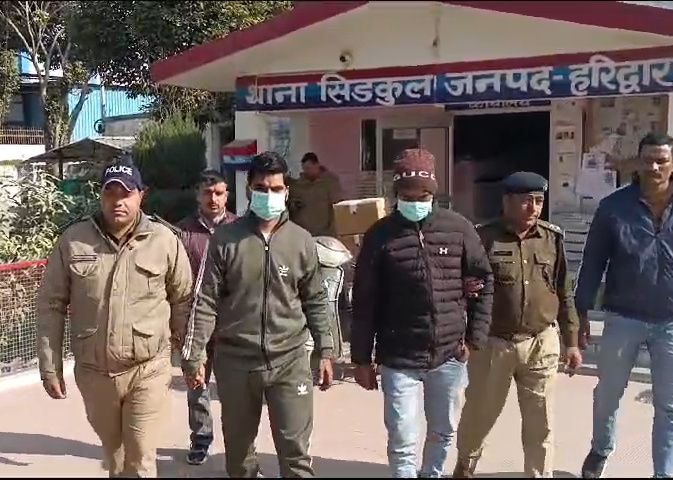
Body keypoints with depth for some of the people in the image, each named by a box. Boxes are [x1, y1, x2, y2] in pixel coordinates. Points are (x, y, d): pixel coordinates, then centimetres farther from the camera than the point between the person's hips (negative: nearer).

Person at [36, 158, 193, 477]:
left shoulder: (164, 240, -7)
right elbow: (51, 306, 1)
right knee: (113, 454, 23)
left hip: (148, 370, -2)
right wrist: (50, 367, 0)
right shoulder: (73, 240, -4)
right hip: (93, 372, 3)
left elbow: (184, 299, 3)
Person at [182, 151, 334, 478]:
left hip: (290, 360, 0)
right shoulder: (225, 239, -3)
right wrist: (194, 354, -8)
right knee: (238, 449, 16)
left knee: (295, 451, 3)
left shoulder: (302, 241, 1)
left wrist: (325, 351, 5)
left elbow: (315, 302, 7)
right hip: (235, 361, 0)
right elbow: (206, 302, -3)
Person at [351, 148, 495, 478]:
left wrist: (475, 337, 2)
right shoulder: (380, 235, -6)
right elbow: (364, 303, -3)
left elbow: (485, 281, 7)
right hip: (398, 359, -2)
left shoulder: (458, 228, -1)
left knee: (443, 433, 19)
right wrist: (361, 359, -2)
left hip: (449, 355, 3)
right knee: (402, 442, 3)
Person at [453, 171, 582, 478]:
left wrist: (571, 341, 8)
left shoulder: (552, 239, 3)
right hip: (492, 343, -2)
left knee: (540, 422, 9)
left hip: (541, 344, 2)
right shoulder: (484, 238, -9)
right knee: (479, 414, 15)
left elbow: (564, 294, 8)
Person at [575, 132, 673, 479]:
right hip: (623, 319, 0)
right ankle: (600, 451, 42)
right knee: (607, 395, 17)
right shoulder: (613, 207, -6)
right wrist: (582, 313, -2)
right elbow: (593, 262, -2)